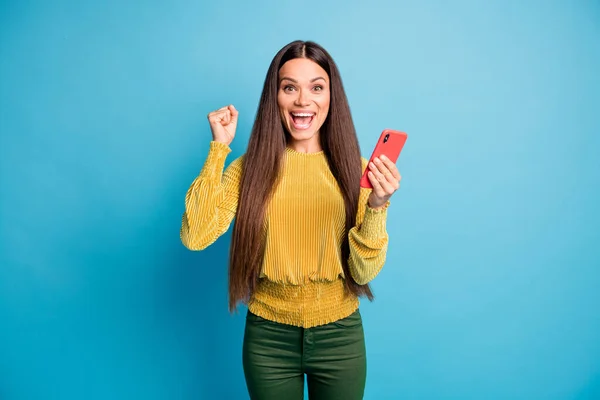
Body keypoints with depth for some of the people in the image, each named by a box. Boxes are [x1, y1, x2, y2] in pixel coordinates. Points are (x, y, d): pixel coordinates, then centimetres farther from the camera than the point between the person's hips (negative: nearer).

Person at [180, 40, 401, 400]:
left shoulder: (354, 170, -6)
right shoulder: (250, 168, -5)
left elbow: (364, 272, -9)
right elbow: (194, 236, -18)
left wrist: (377, 207, -25)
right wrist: (218, 148, -15)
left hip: (339, 336, 1)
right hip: (268, 337, 0)